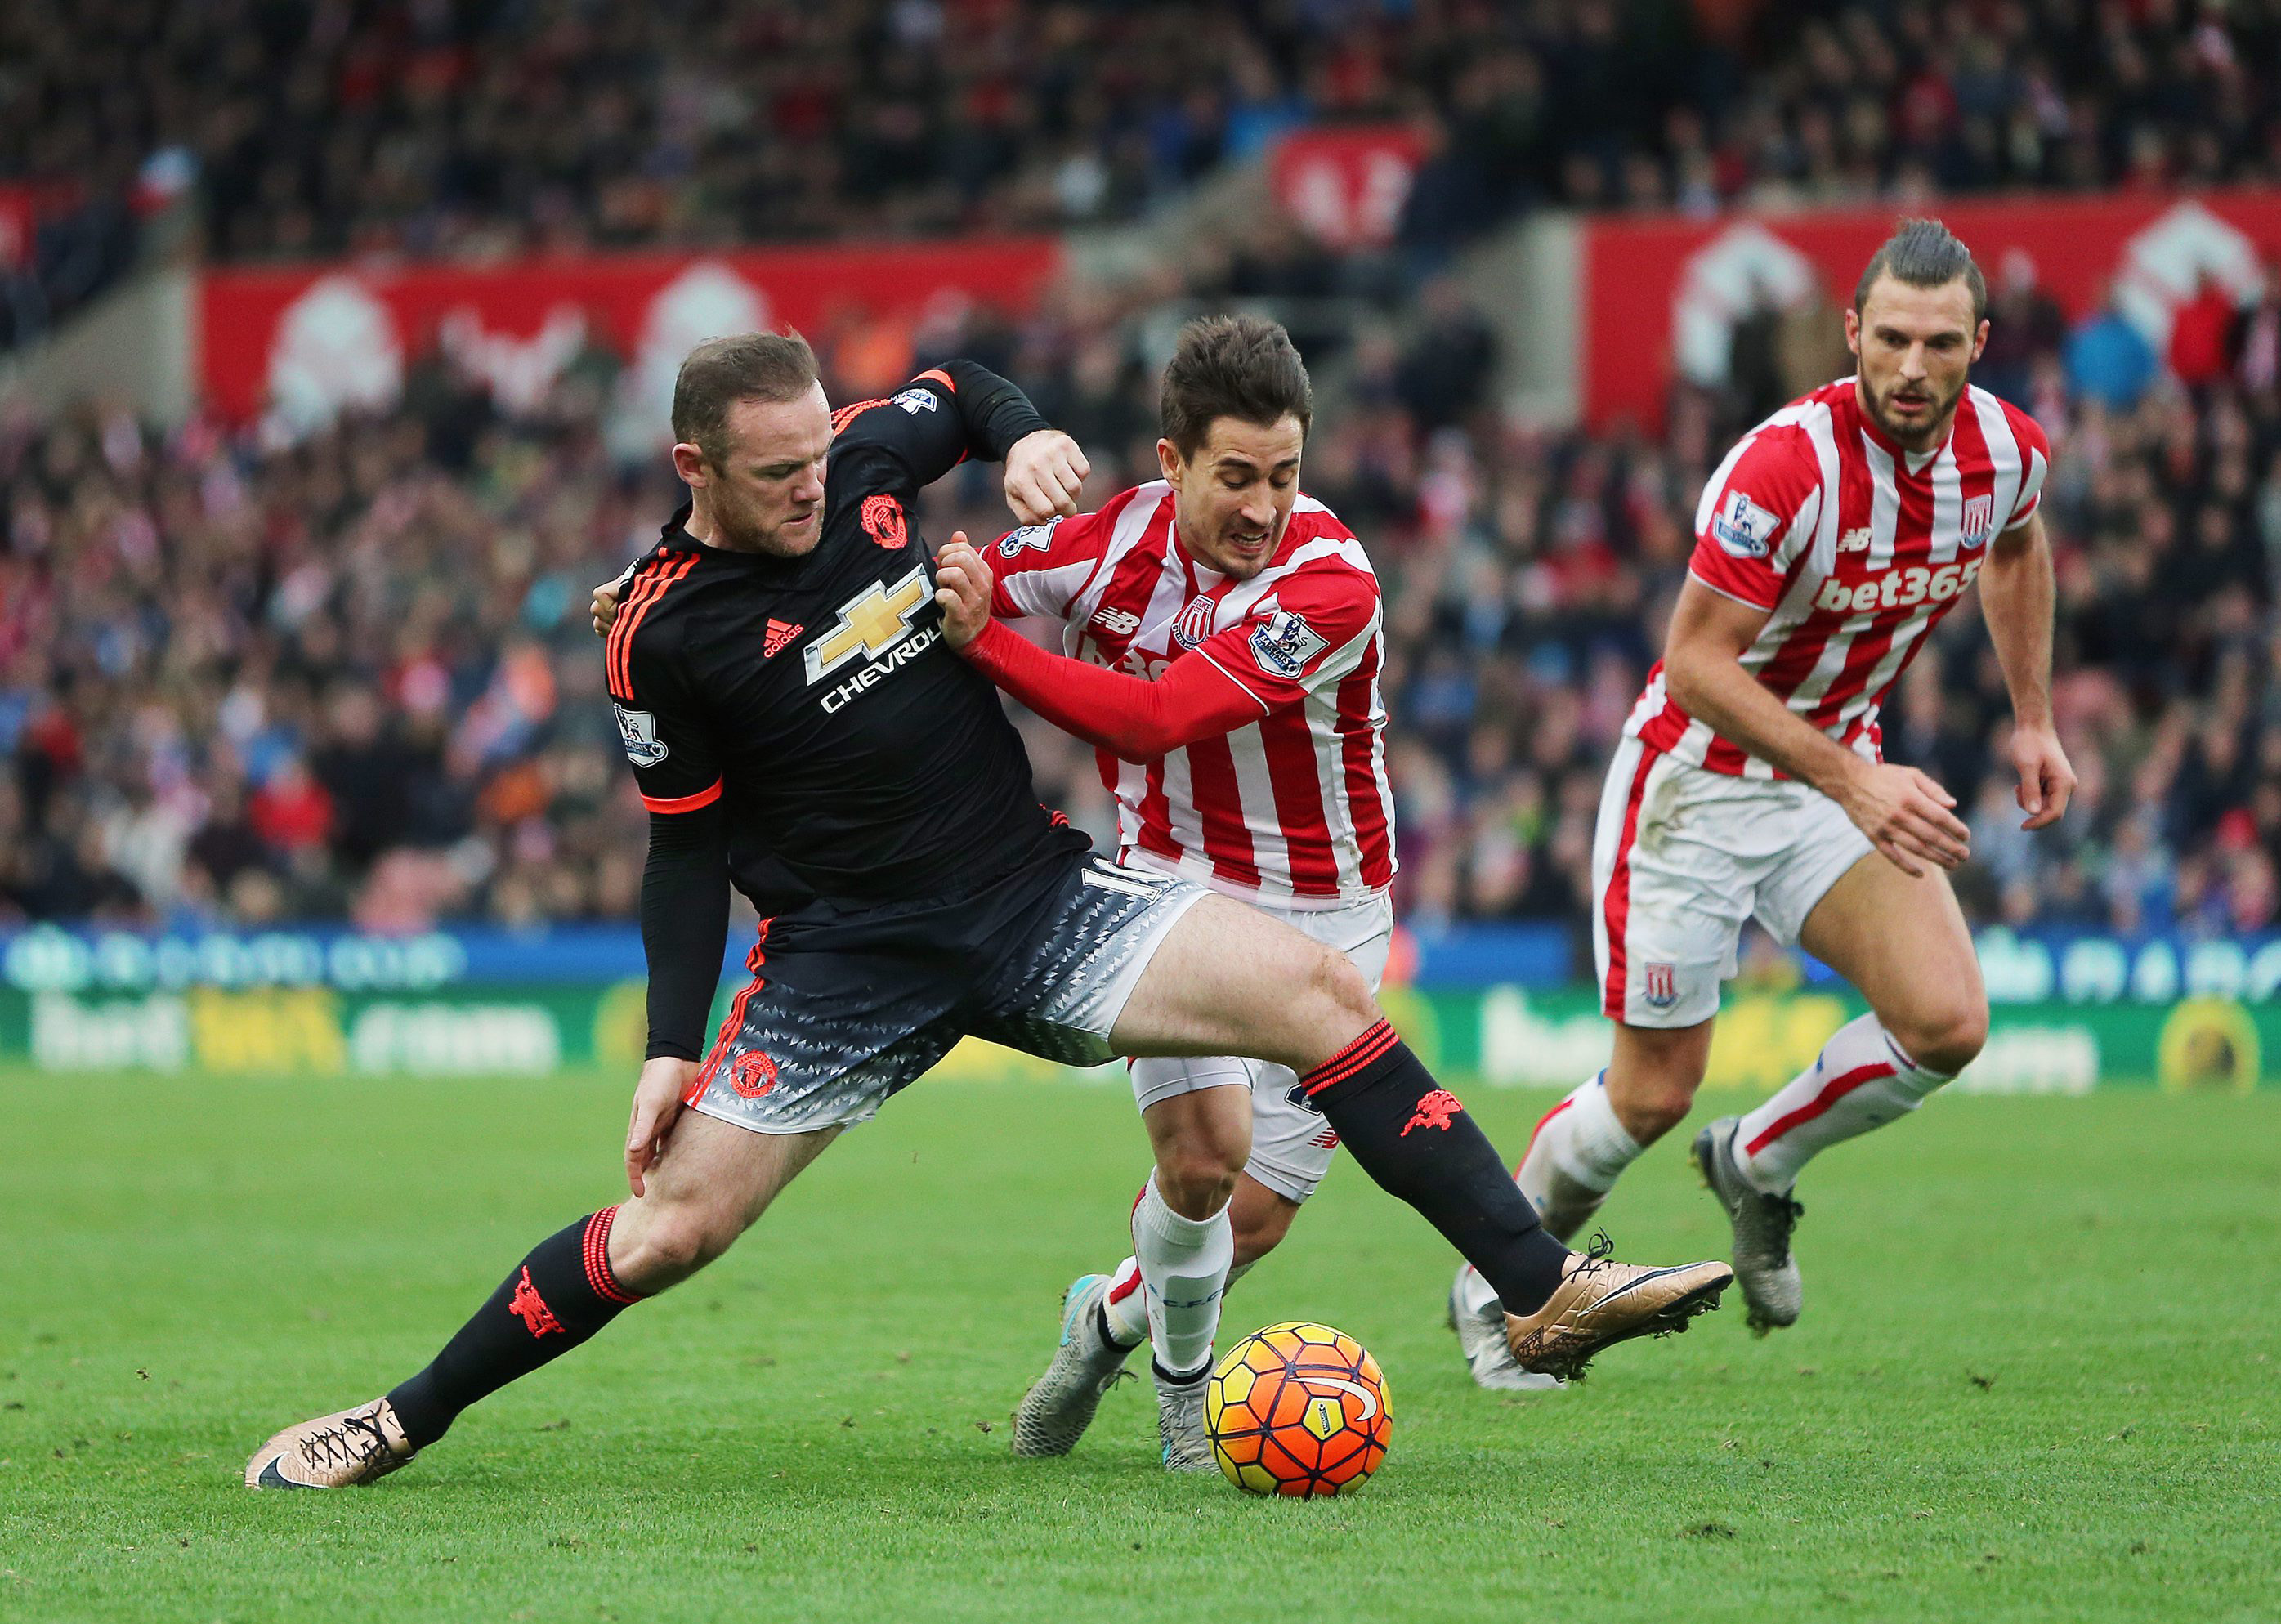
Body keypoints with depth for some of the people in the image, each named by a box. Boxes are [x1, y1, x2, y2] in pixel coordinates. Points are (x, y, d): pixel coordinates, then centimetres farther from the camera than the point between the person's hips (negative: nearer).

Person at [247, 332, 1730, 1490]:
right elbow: (686, 847, -2)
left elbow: (959, 390, 22)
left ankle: (1544, 1291, -11)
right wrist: (673, 1051, -5)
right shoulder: (665, 636, -11)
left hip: (1039, 893, 4)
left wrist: (1025, 437, 0)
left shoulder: (867, 458, -1)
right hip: (846, 958, -4)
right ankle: (402, 1420, 10)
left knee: (1323, 993, -13)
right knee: (666, 1233, -10)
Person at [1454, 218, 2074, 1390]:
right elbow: (1697, 663, -28)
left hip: (1841, 771, 5)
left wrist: (2032, 717, 13)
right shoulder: (1785, 464, -30)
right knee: (1651, 1098, 0)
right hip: (1697, 776, -5)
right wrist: (1853, 783, -36)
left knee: (1947, 1023, -15)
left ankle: (1757, 1165, 14)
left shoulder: (2008, 449, -10)